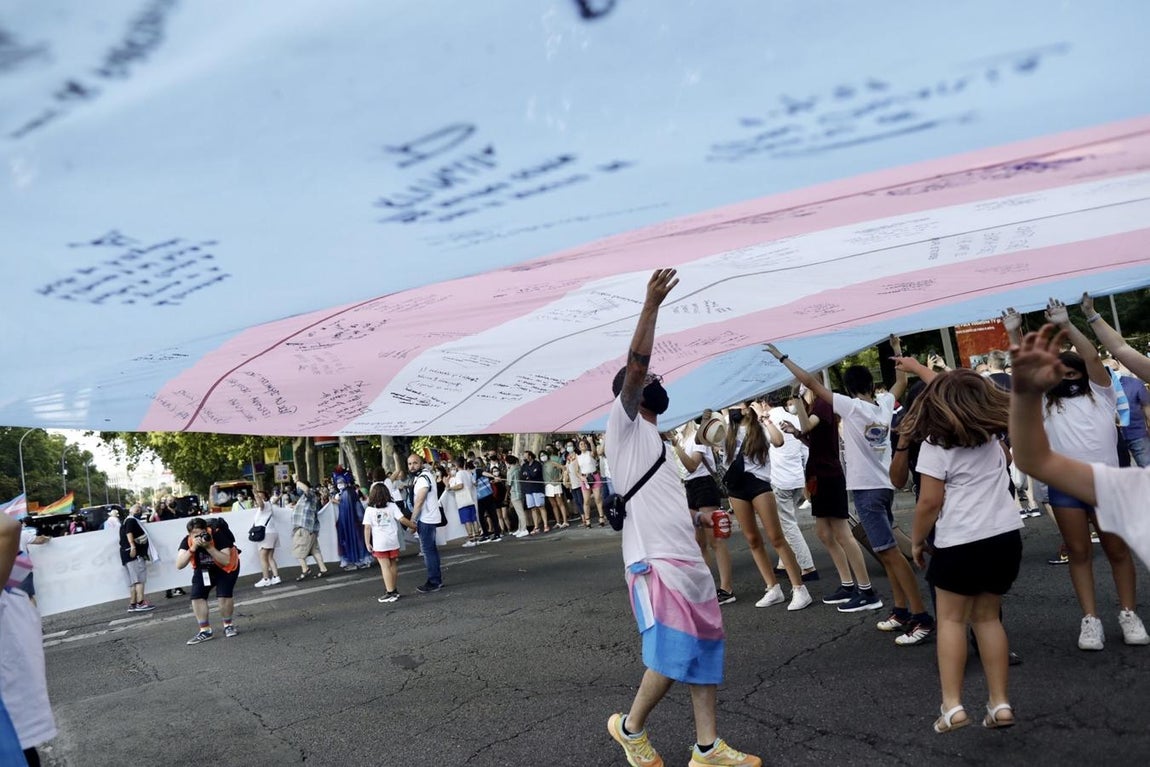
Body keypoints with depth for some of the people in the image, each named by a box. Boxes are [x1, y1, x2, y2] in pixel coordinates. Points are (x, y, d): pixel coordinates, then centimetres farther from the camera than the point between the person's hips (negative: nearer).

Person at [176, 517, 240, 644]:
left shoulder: (218, 535, -33)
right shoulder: (187, 541, -23)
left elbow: (226, 561, -37)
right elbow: (179, 565, -32)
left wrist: (209, 547, -45)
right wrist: (192, 548, -43)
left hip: (226, 567, -4)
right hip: (203, 570, 4)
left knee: (224, 594, -20)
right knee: (197, 596, -12)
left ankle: (228, 625, 5)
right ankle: (205, 630, 4)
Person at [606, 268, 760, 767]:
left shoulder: (655, 439, 24)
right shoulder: (623, 424, 0)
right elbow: (636, 366, -15)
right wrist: (651, 305, -18)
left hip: (688, 557, 9)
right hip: (654, 558, -9)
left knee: (705, 649, 8)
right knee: (674, 653, -11)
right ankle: (630, 727, 11)